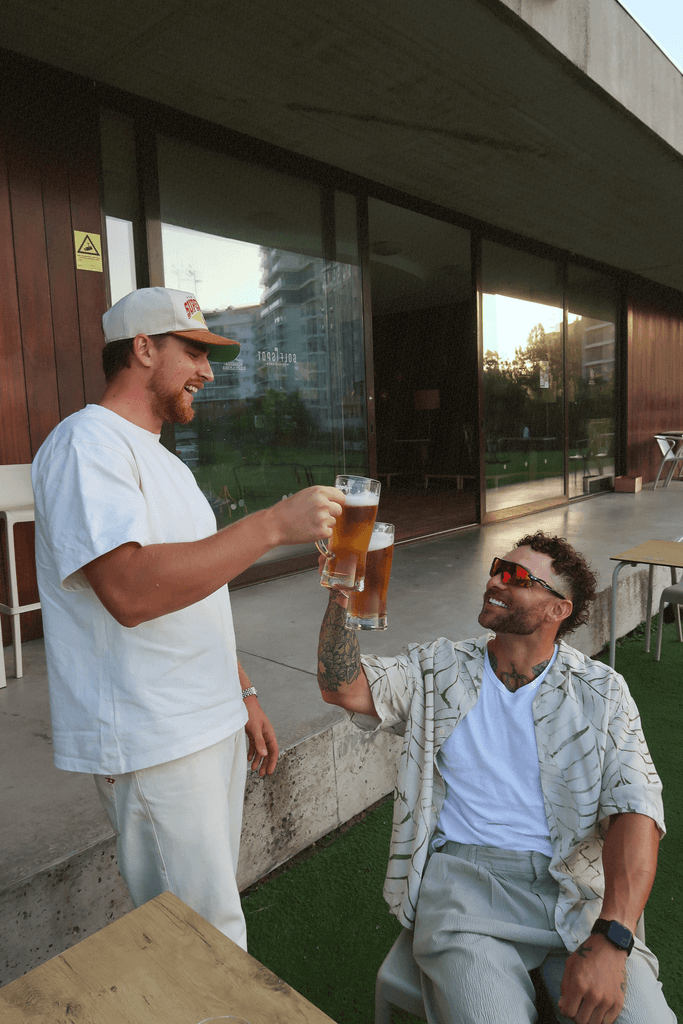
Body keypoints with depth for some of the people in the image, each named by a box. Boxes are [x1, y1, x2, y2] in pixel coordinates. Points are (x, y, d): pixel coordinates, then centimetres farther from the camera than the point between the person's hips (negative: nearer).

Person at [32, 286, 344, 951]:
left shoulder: (160, 458, 17)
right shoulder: (87, 442, -14)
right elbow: (131, 590, -30)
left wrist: (242, 695, 16)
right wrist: (275, 523, -28)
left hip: (213, 725, 9)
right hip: (153, 746, -9)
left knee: (209, 909, 20)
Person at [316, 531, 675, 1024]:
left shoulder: (602, 692, 5)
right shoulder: (439, 669, 8)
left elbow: (636, 808, -6)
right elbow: (344, 687, -4)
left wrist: (609, 939, -20)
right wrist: (341, 594, -18)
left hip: (574, 887, 1)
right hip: (464, 875, 0)